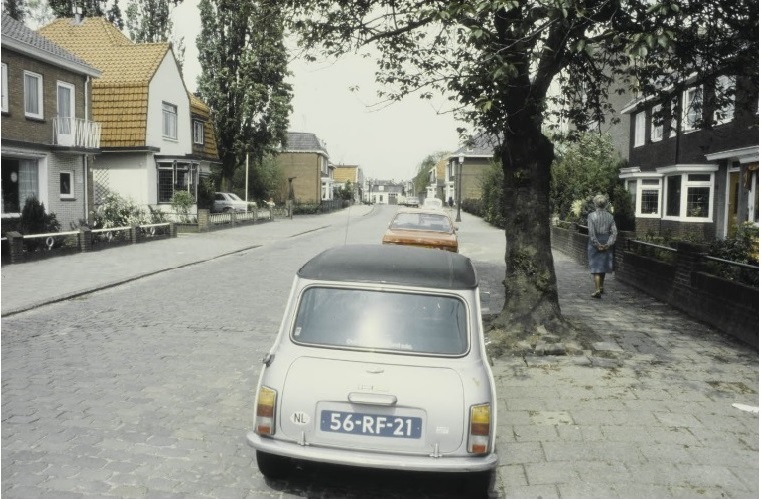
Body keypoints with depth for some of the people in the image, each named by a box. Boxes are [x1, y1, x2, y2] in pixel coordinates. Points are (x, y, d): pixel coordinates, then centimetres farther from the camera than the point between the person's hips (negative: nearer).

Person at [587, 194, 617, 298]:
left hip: (595, 243, -4)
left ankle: (597, 290, -7)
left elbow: (591, 232, -16)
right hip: (606, 243, 4)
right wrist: (608, 244, -6)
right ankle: (601, 287, 31)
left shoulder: (591, 216, -10)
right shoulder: (610, 216, 3)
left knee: (595, 267, -1)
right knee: (603, 265, 20)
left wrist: (597, 244, -12)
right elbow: (614, 232, -3)